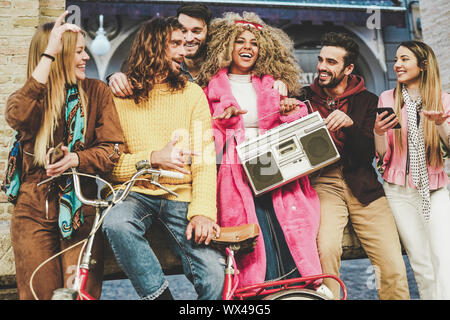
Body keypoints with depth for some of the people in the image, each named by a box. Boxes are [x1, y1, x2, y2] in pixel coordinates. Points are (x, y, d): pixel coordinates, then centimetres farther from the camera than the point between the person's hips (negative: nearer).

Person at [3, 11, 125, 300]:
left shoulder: (97, 92, 3)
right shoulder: (32, 96, 4)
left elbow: (112, 148, -3)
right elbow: (17, 117, -22)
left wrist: (75, 158, -23)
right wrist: (49, 54, -21)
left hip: (82, 207, 0)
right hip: (34, 209, 1)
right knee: (39, 292, 6)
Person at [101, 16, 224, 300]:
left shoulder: (192, 93, 7)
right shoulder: (119, 96, 5)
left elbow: (204, 159, -3)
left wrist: (202, 211, -17)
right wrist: (153, 157, -18)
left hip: (181, 197, 0)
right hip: (137, 194, 0)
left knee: (214, 276, -19)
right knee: (116, 222, -34)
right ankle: (161, 294, -16)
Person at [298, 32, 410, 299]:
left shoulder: (368, 101, 9)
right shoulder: (306, 98, 10)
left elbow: (368, 154, 0)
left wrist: (350, 124, -17)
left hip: (362, 186, 1)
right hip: (322, 184, -1)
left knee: (393, 267, -7)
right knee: (326, 249, -27)